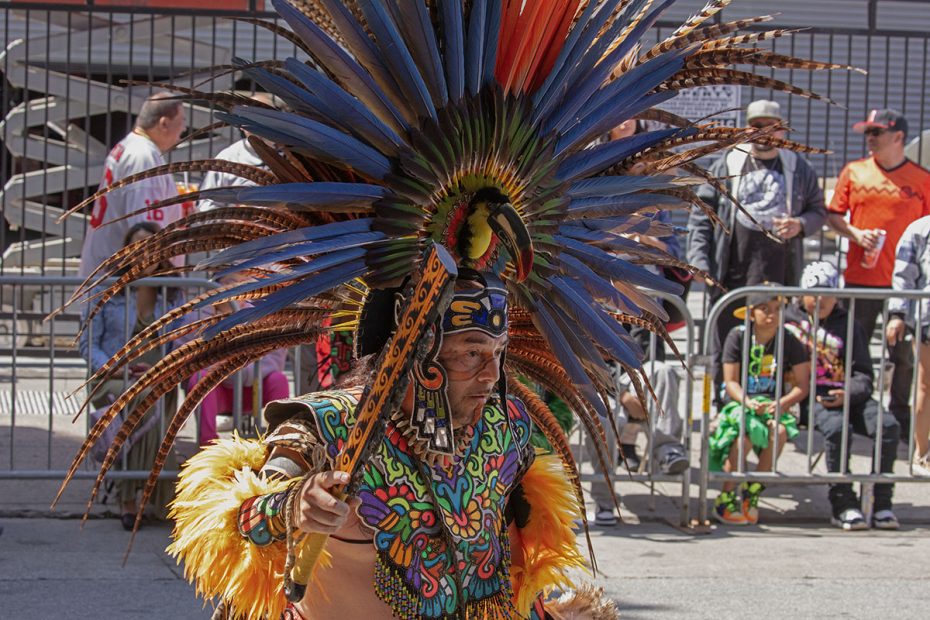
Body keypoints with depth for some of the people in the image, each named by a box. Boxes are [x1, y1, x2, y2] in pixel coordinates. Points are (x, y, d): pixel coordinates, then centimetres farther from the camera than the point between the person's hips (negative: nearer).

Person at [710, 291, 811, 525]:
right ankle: (726, 499, -14)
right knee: (744, 437, -34)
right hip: (739, 403, -2)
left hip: (773, 405, 2)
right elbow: (731, 382, -3)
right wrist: (747, 401, -22)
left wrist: (782, 403, -18)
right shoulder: (738, 336, -2)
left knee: (780, 431, -33)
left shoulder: (789, 341, 2)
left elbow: (801, 385, 1)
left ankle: (751, 494, -13)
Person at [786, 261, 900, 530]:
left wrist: (847, 394, -9)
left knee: (888, 425, -23)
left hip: (848, 396, 3)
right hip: (809, 397, -3)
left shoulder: (849, 325, 20)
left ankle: (882, 503, -17)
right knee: (837, 427, -35)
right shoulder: (789, 321, 13)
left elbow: (864, 375, 13)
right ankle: (843, 505, -26)